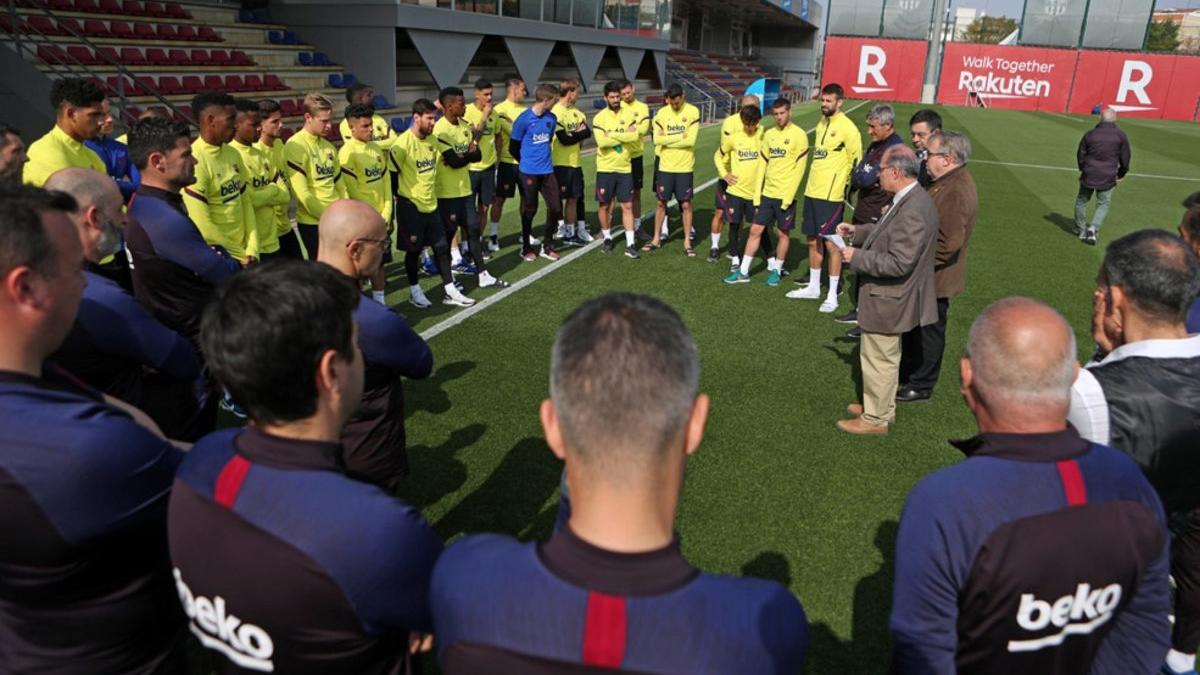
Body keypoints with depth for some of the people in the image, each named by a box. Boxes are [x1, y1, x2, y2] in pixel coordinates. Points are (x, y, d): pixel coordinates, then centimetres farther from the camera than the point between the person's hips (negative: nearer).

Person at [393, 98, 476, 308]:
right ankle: (414, 292, 20)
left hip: (431, 204, 7)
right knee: (413, 250, 5)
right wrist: (400, 199, -8)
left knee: (441, 247, 7)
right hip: (410, 205, -6)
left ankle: (450, 291, 14)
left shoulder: (432, 140, 6)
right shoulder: (403, 143, -17)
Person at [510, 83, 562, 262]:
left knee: (556, 207, 2)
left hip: (547, 170, 5)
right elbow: (513, 147, -4)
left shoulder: (551, 118, 4)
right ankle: (526, 247, 21)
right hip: (529, 172, -5)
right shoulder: (524, 119, -13)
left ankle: (547, 246, 18)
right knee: (529, 210, 5)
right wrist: (527, 161, 8)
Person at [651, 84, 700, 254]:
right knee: (661, 202, 10)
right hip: (665, 166, 2)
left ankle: (687, 242, 12)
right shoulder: (662, 113, 0)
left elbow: (691, 140, -16)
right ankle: (657, 238, 23)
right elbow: (657, 139, -10)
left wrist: (667, 140, -11)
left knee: (686, 204, 2)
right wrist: (680, 137, -13)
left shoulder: (692, 112, -7)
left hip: (684, 166, -2)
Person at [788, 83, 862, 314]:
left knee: (831, 244, -3)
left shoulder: (847, 128, -11)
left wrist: (844, 187, -6)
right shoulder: (821, 123, 13)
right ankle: (813, 287, 27)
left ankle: (832, 295, 5)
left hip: (830, 195, -8)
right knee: (813, 241, 15)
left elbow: (856, 160, -9)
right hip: (812, 191, 8)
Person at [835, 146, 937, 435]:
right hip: (891, 298, 10)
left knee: (879, 361, 6)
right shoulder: (912, 199, 3)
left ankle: (875, 419, 21)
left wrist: (856, 256, -22)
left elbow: (898, 262, -29)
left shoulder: (912, 211, -28)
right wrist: (857, 231, 8)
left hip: (886, 301, -10)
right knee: (886, 358, 23)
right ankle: (884, 408, 40)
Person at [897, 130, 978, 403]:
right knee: (913, 327, 22)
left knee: (928, 331, 6)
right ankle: (906, 372, 39)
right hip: (926, 275, 10)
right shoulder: (949, 182, 7)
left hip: (935, 278, -10)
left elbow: (949, 244, -30)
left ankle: (921, 386, 21)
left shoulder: (956, 191, -26)